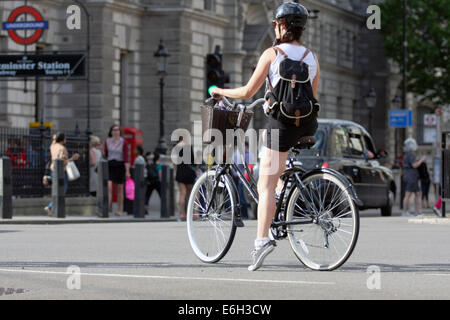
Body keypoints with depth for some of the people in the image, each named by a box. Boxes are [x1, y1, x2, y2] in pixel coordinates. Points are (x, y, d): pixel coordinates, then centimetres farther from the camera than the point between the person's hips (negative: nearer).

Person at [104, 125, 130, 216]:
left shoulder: (123, 142, -1)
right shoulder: (107, 141, 6)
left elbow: (126, 157, -5)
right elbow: (105, 155, 13)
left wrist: (127, 171, -11)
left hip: (120, 166, -1)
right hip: (110, 166, 1)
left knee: (119, 189, 5)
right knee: (109, 187, -14)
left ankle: (119, 210, 15)